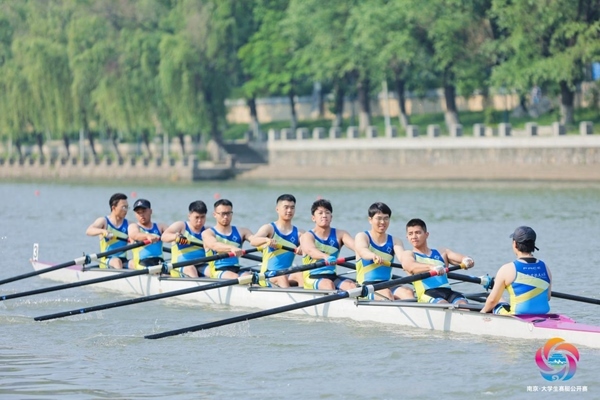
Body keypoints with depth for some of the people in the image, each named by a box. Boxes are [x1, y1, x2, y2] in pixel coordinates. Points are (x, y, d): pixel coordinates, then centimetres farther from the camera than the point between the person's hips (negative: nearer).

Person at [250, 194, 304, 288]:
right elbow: (253, 241, -16)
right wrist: (266, 240, -39)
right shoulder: (269, 228, 2)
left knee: (300, 274, -27)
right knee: (282, 277, -33)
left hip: (288, 275, 3)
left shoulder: (298, 233, 10)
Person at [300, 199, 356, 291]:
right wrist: (325, 256, -48)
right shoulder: (307, 236, -2)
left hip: (332, 276, 4)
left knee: (351, 285, -24)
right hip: (312, 278, -4)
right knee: (328, 284, -33)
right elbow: (310, 250, -25)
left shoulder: (339, 235, 10)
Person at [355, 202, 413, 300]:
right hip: (366, 285, -3)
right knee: (386, 293, -33)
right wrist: (374, 256, -46)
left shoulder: (394, 241, 14)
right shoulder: (362, 237, 4)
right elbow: (362, 251, -20)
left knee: (407, 292, -26)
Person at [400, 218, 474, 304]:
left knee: (462, 303, -31)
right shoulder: (408, 254, 17)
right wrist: (432, 267, -30)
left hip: (447, 291, 3)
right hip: (427, 294, -3)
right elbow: (410, 267, -9)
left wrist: (467, 261, -15)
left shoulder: (442, 253, 27)